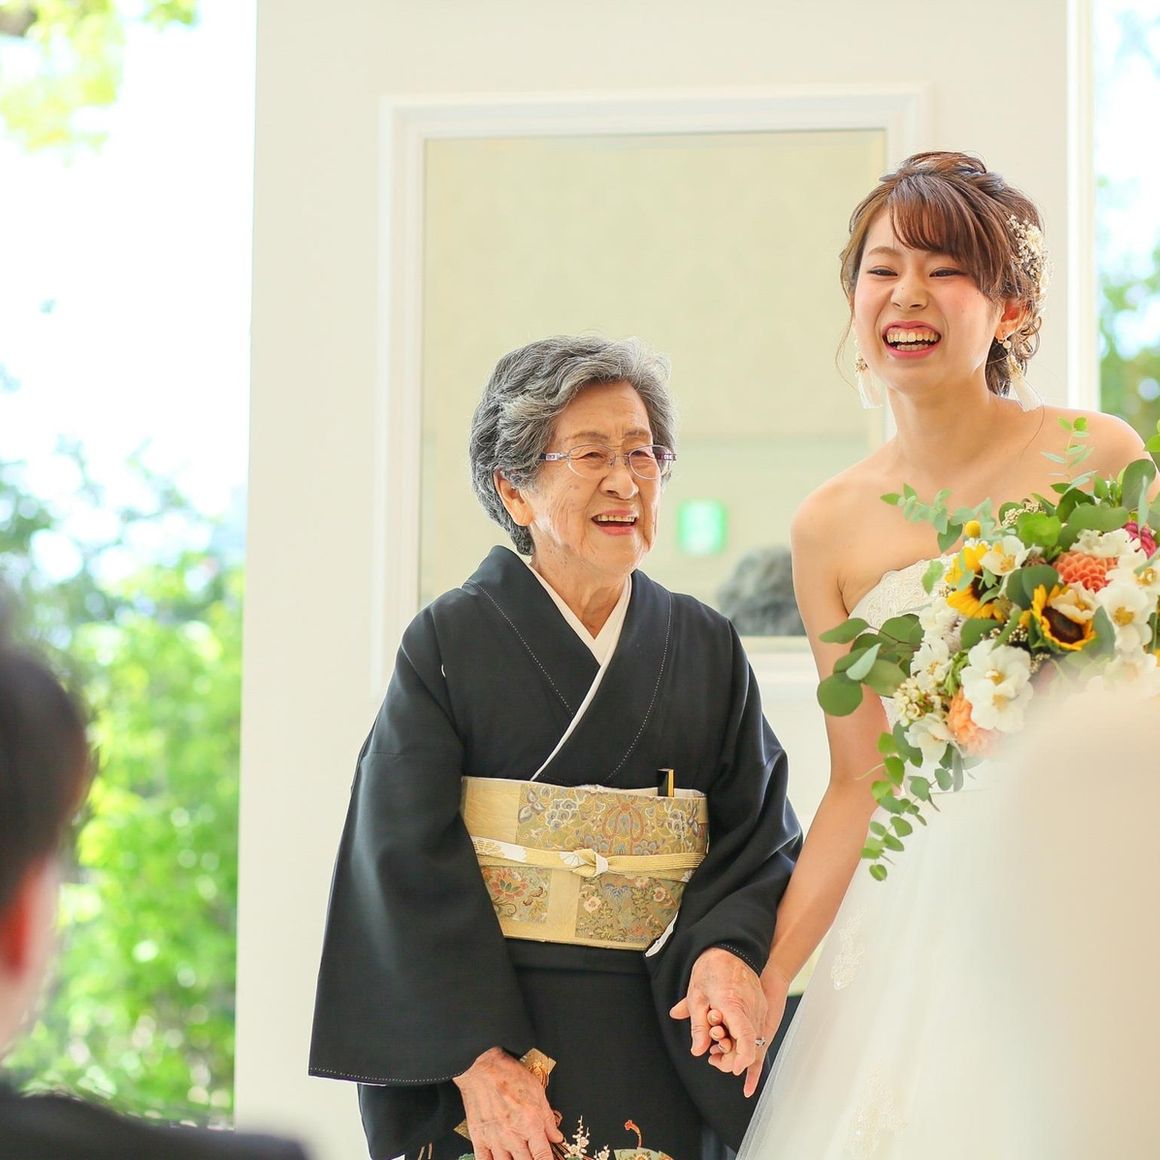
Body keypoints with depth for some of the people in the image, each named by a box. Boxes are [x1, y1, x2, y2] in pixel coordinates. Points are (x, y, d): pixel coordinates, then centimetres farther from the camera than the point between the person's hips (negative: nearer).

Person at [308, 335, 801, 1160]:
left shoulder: (706, 649, 7)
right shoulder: (451, 642, -2)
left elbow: (759, 836, 5)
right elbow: (410, 858, -8)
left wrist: (727, 950, -16)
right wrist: (477, 1057, -16)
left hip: (657, 1050, 3)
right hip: (480, 1033, -2)